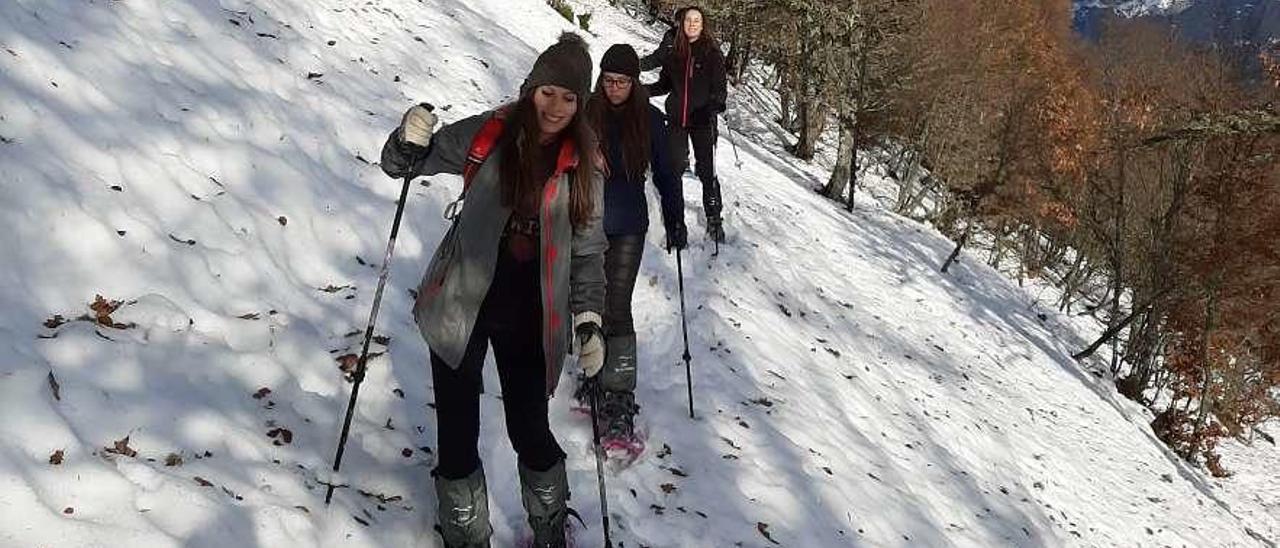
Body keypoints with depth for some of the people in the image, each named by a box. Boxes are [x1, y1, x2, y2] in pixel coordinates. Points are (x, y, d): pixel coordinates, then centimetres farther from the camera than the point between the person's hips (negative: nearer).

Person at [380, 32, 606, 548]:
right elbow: (403, 165, 0)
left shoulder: (582, 167, -3)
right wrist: (409, 140, -23)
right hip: (461, 306, 0)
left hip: (530, 318, 1)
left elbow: (588, 251, 4)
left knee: (530, 428, 7)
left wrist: (589, 321, -7)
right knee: (457, 431, 4)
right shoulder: (486, 135, -7)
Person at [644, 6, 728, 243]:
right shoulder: (673, 53, 7)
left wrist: (717, 102, -26)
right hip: (676, 118, 3)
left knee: (707, 170, 0)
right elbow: (664, 85, 16)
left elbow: (720, 86, -6)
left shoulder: (712, 53, -1)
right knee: (672, 167, -2)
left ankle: (714, 218, 9)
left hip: (703, 119, -2)